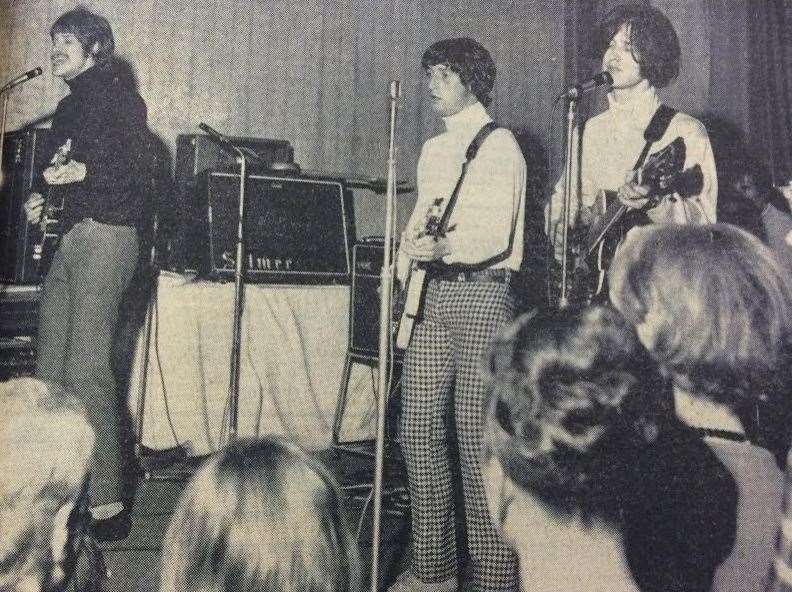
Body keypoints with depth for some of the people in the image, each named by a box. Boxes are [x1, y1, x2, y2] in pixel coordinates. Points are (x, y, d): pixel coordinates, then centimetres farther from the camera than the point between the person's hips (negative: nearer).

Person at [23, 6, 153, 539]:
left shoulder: (120, 99, -1)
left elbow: (139, 170, -11)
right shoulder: (67, 108, 22)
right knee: (50, 370, 7)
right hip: (68, 238, 9)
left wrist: (83, 171, -23)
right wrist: (42, 197, 9)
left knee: (87, 371, -13)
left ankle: (107, 504, -8)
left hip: (106, 237, -9)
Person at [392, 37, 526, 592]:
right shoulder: (432, 149, 20)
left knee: (476, 437, -7)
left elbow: (498, 235, -14)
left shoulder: (500, 146, -3)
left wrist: (445, 248, -31)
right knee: (419, 432, 6)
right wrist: (401, 281, 13)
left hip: (480, 293, -7)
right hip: (429, 295, 7)